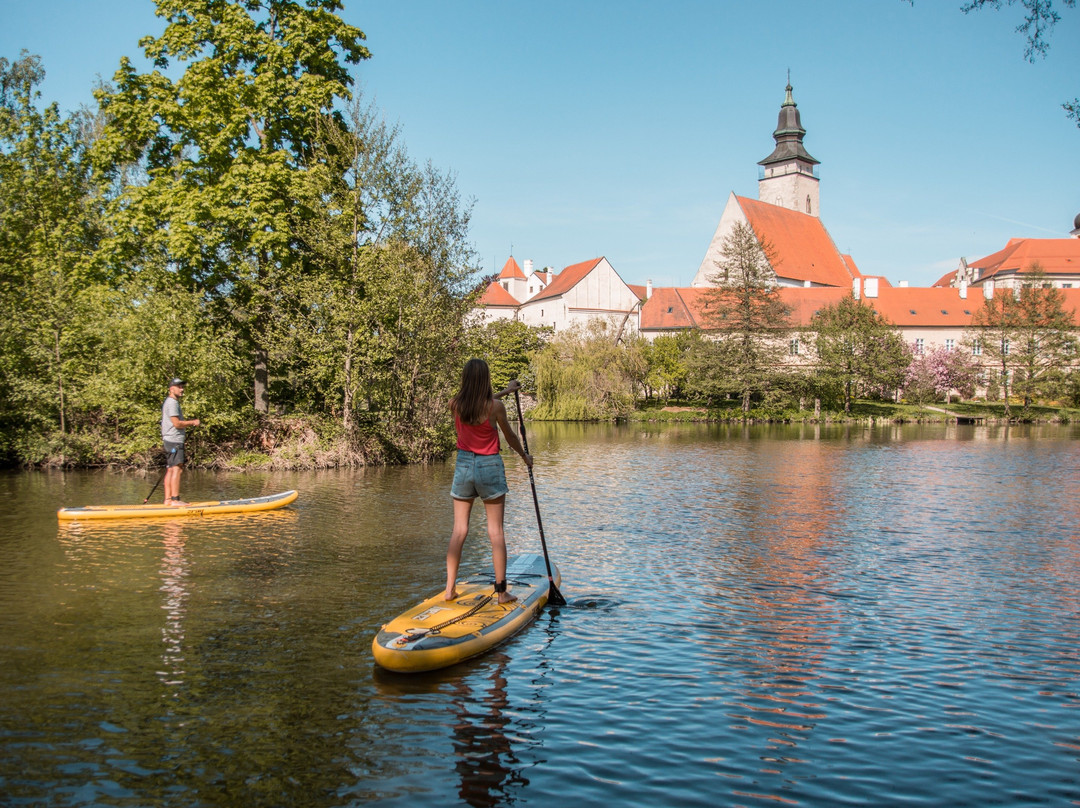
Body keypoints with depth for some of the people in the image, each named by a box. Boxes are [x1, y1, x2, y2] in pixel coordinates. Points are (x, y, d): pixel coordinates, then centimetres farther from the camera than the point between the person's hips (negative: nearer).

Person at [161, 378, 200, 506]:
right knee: (176, 468, -13)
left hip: (170, 441, 11)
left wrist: (189, 422, 14)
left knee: (170, 470, 9)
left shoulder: (173, 402, 22)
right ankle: (175, 499, -16)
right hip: (174, 440, -11)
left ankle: (168, 499, 9)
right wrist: (192, 423, -7)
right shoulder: (172, 402, -11)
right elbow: (176, 423, -18)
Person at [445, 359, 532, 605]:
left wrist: (504, 391, 31)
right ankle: (502, 591, 5)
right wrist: (525, 457, 20)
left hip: (463, 466, 3)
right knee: (496, 531, 2)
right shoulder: (496, 406, -14)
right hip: (490, 467, -3)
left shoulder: (455, 405, -4)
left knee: (459, 530, 9)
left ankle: (450, 588, 11)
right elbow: (510, 437, 2)